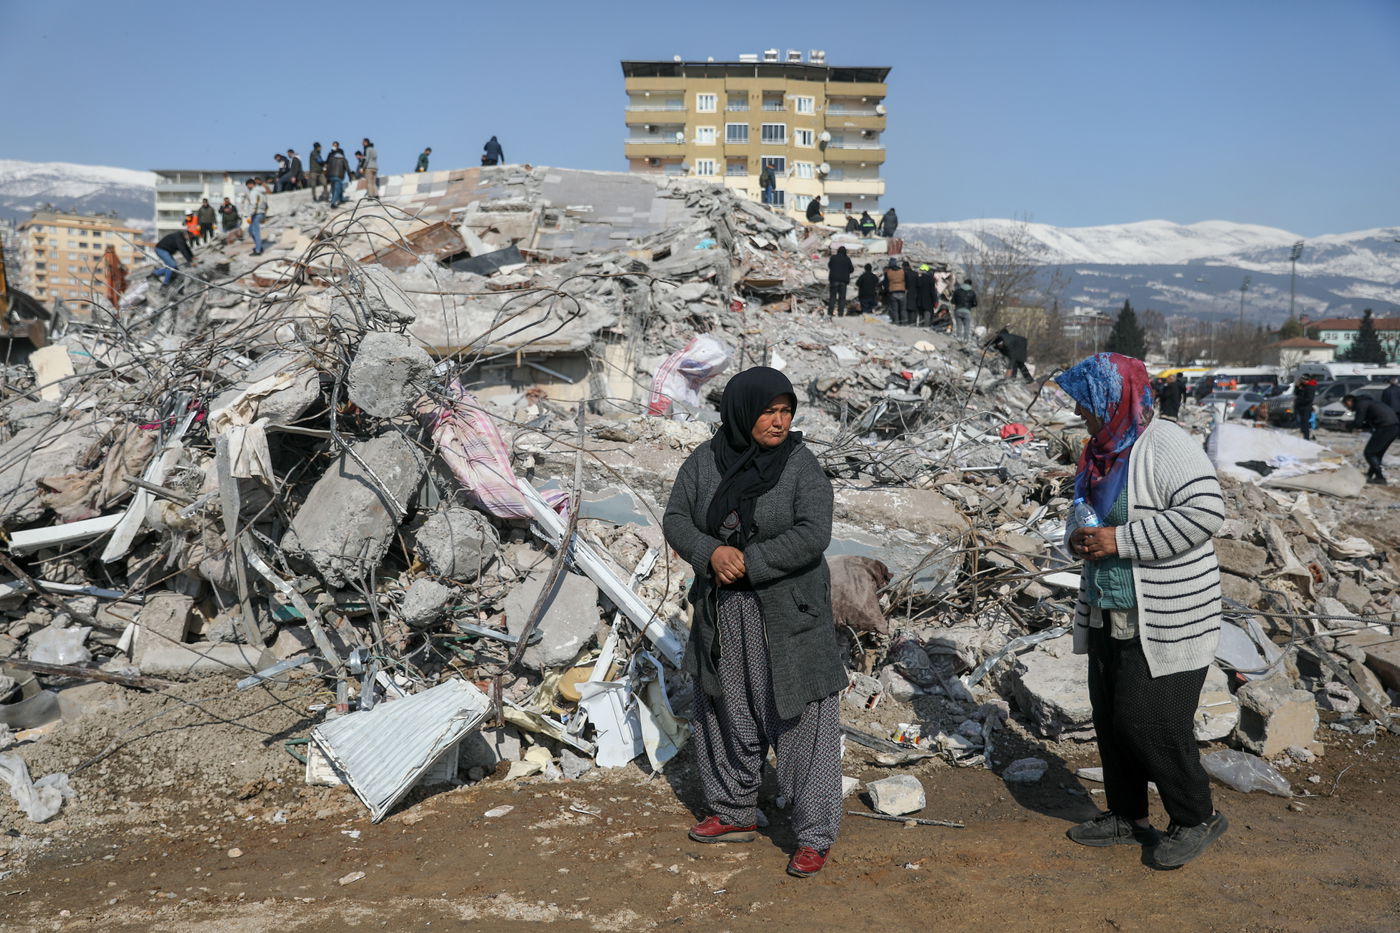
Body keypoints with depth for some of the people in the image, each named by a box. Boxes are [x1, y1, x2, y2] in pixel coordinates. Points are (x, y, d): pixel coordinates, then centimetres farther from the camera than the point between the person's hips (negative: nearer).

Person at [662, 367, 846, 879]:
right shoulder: (704, 461, 0)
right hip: (721, 612, 4)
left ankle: (814, 835, 10)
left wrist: (750, 562, -22)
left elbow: (813, 534, -19)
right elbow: (675, 519, -1)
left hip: (788, 613, -4)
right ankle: (735, 813, 34)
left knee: (801, 718, -1)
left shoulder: (801, 465, -10)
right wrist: (712, 553, -19)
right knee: (727, 712, 16)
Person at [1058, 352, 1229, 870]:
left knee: (1150, 721, -7)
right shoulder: (1101, 449, 11)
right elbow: (1085, 512, 24)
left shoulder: (1165, 447, -17)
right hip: (1108, 614, 9)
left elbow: (1205, 512, -27)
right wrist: (1077, 536, -1)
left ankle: (1197, 818, 15)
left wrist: (1121, 540, -25)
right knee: (1110, 717, 14)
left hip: (1164, 619, -9)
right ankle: (1127, 816, 30)